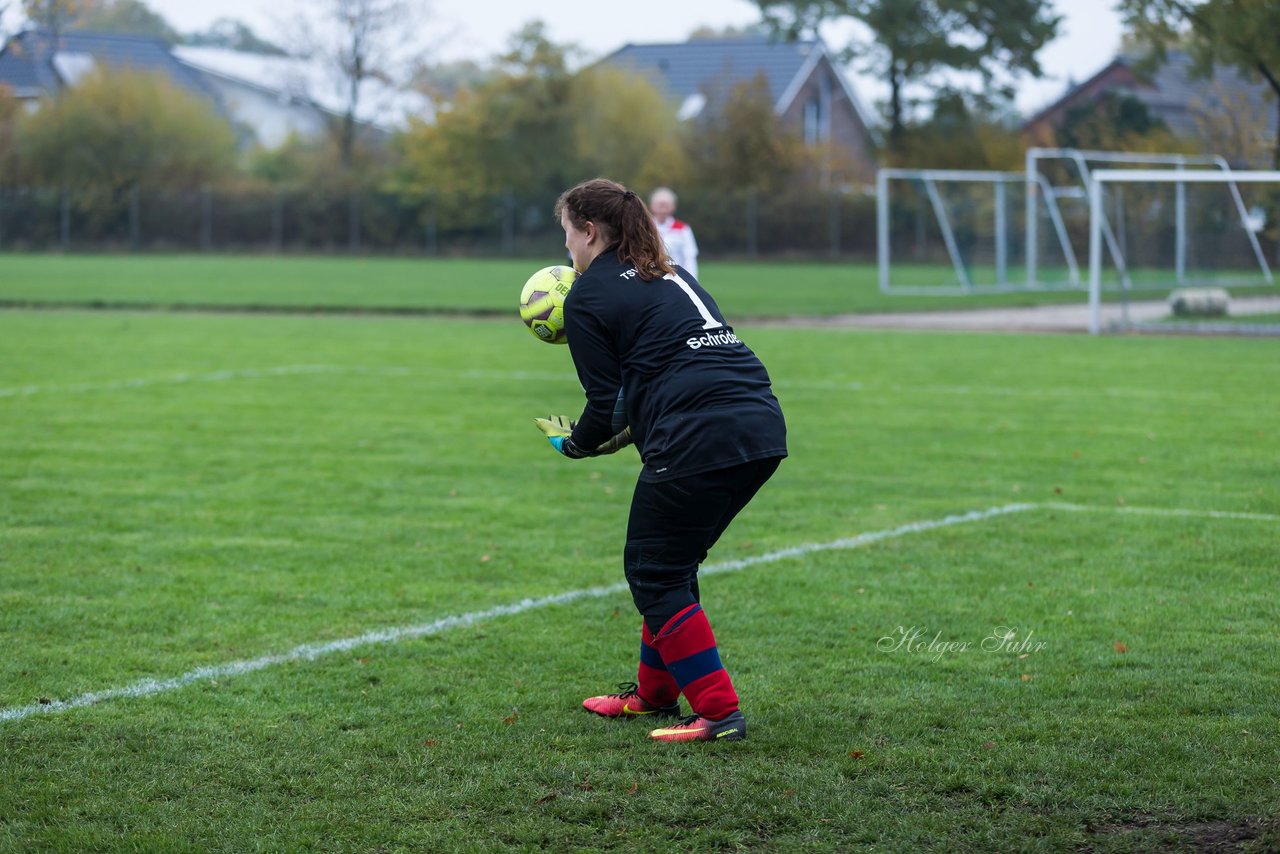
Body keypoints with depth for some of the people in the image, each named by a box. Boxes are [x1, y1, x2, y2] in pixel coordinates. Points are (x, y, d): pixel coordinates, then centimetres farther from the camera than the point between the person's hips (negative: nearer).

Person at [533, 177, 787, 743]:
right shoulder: (671, 276, 25)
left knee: (653, 571, 3)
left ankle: (718, 712, -2)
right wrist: (627, 431, 28)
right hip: (762, 426, 8)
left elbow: (605, 404, 0)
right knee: (673, 564, 22)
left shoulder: (589, 297, 1)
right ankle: (655, 691, 32)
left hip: (698, 441, -8)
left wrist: (575, 443, 19)